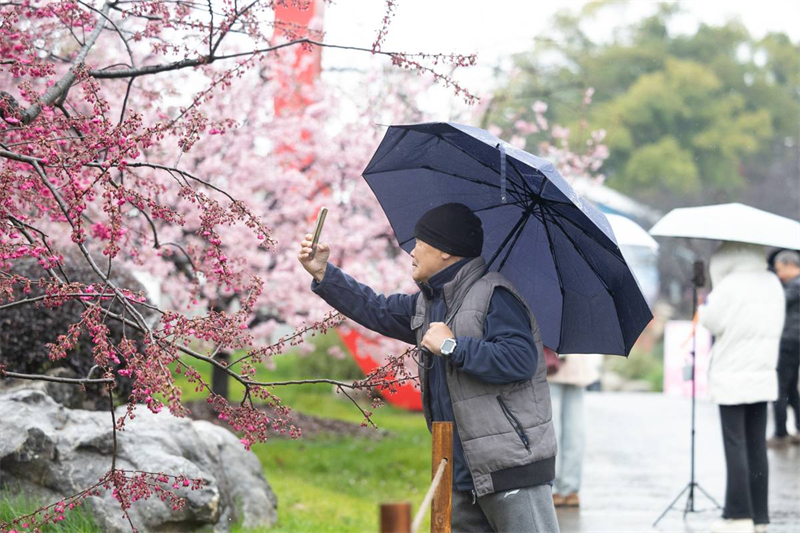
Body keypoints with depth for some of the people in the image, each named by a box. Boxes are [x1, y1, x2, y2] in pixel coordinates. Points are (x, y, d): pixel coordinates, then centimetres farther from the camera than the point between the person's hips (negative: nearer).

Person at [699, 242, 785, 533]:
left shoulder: (730, 286, -15)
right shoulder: (773, 284, 6)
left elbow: (711, 320, -9)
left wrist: (706, 302, 7)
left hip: (732, 379, -6)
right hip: (763, 378, 6)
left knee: (735, 447, -2)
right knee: (757, 447, 10)